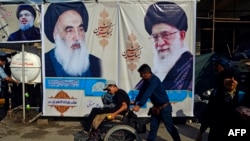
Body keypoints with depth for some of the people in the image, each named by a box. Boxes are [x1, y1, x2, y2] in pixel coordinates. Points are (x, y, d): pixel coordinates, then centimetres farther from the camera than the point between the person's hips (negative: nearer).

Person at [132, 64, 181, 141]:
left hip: (164, 107, -8)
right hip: (156, 107, 8)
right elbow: (141, 91, 5)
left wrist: (139, 105, -42)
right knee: (153, 127, 9)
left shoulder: (154, 80, -27)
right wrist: (135, 101, -4)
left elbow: (147, 94, -36)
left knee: (170, 127, 6)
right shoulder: (146, 81, 0)